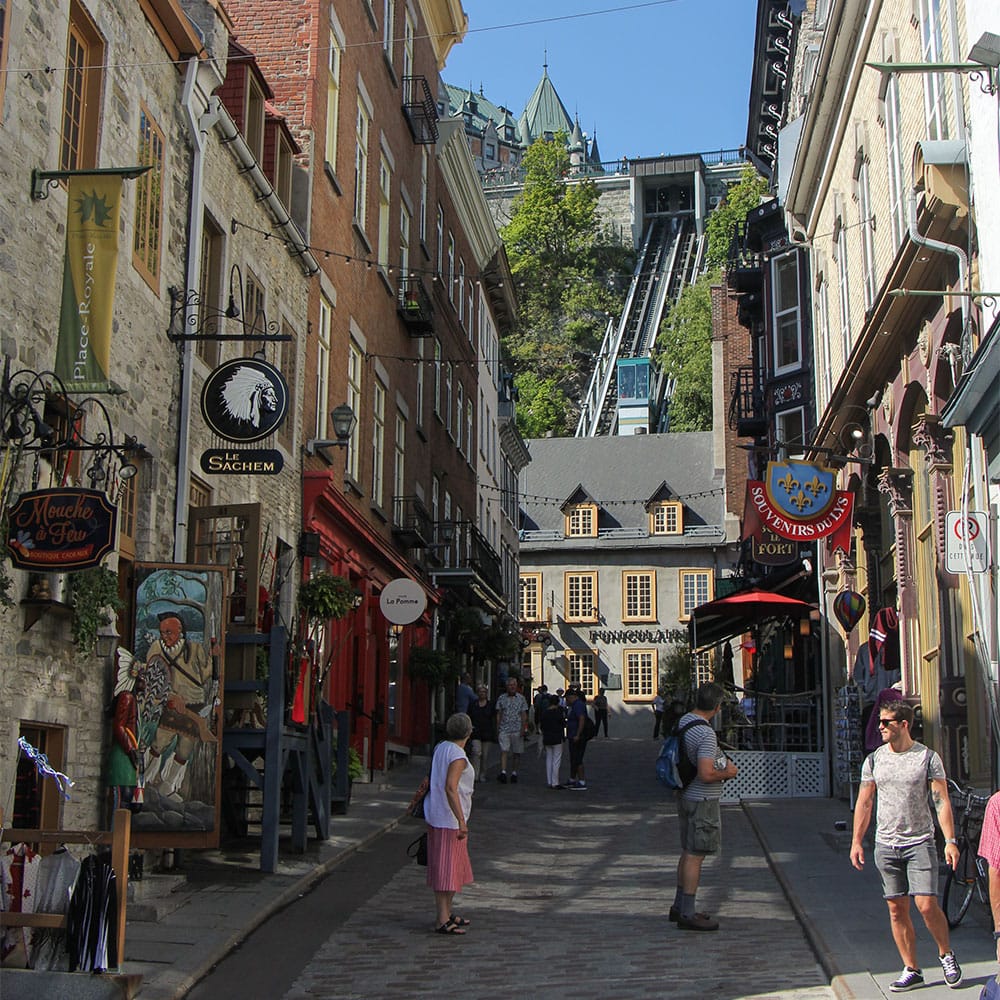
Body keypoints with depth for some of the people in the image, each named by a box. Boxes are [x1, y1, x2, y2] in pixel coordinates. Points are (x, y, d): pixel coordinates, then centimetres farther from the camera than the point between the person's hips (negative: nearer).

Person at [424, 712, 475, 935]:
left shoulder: (440, 748, 8)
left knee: (455, 867, 18)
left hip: (435, 815, 9)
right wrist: (462, 821, -26)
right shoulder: (458, 756, -18)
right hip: (449, 818, -9)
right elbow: (450, 788, -26)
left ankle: (446, 914, 26)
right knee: (447, 868, -4)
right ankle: (442, 920, -1)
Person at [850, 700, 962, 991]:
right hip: (886, 845, 3)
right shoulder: (873, 760, 6)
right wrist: (856, 841, 6)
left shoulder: (928, 757, -3)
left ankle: (946, 955, 17)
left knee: (927, 905, -9)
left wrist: (950, 841, -12)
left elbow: (941, 801, -4)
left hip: (920, 843, -3)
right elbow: (864, 803, 11)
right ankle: (911, 970, 14)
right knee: (897, 909, 4)